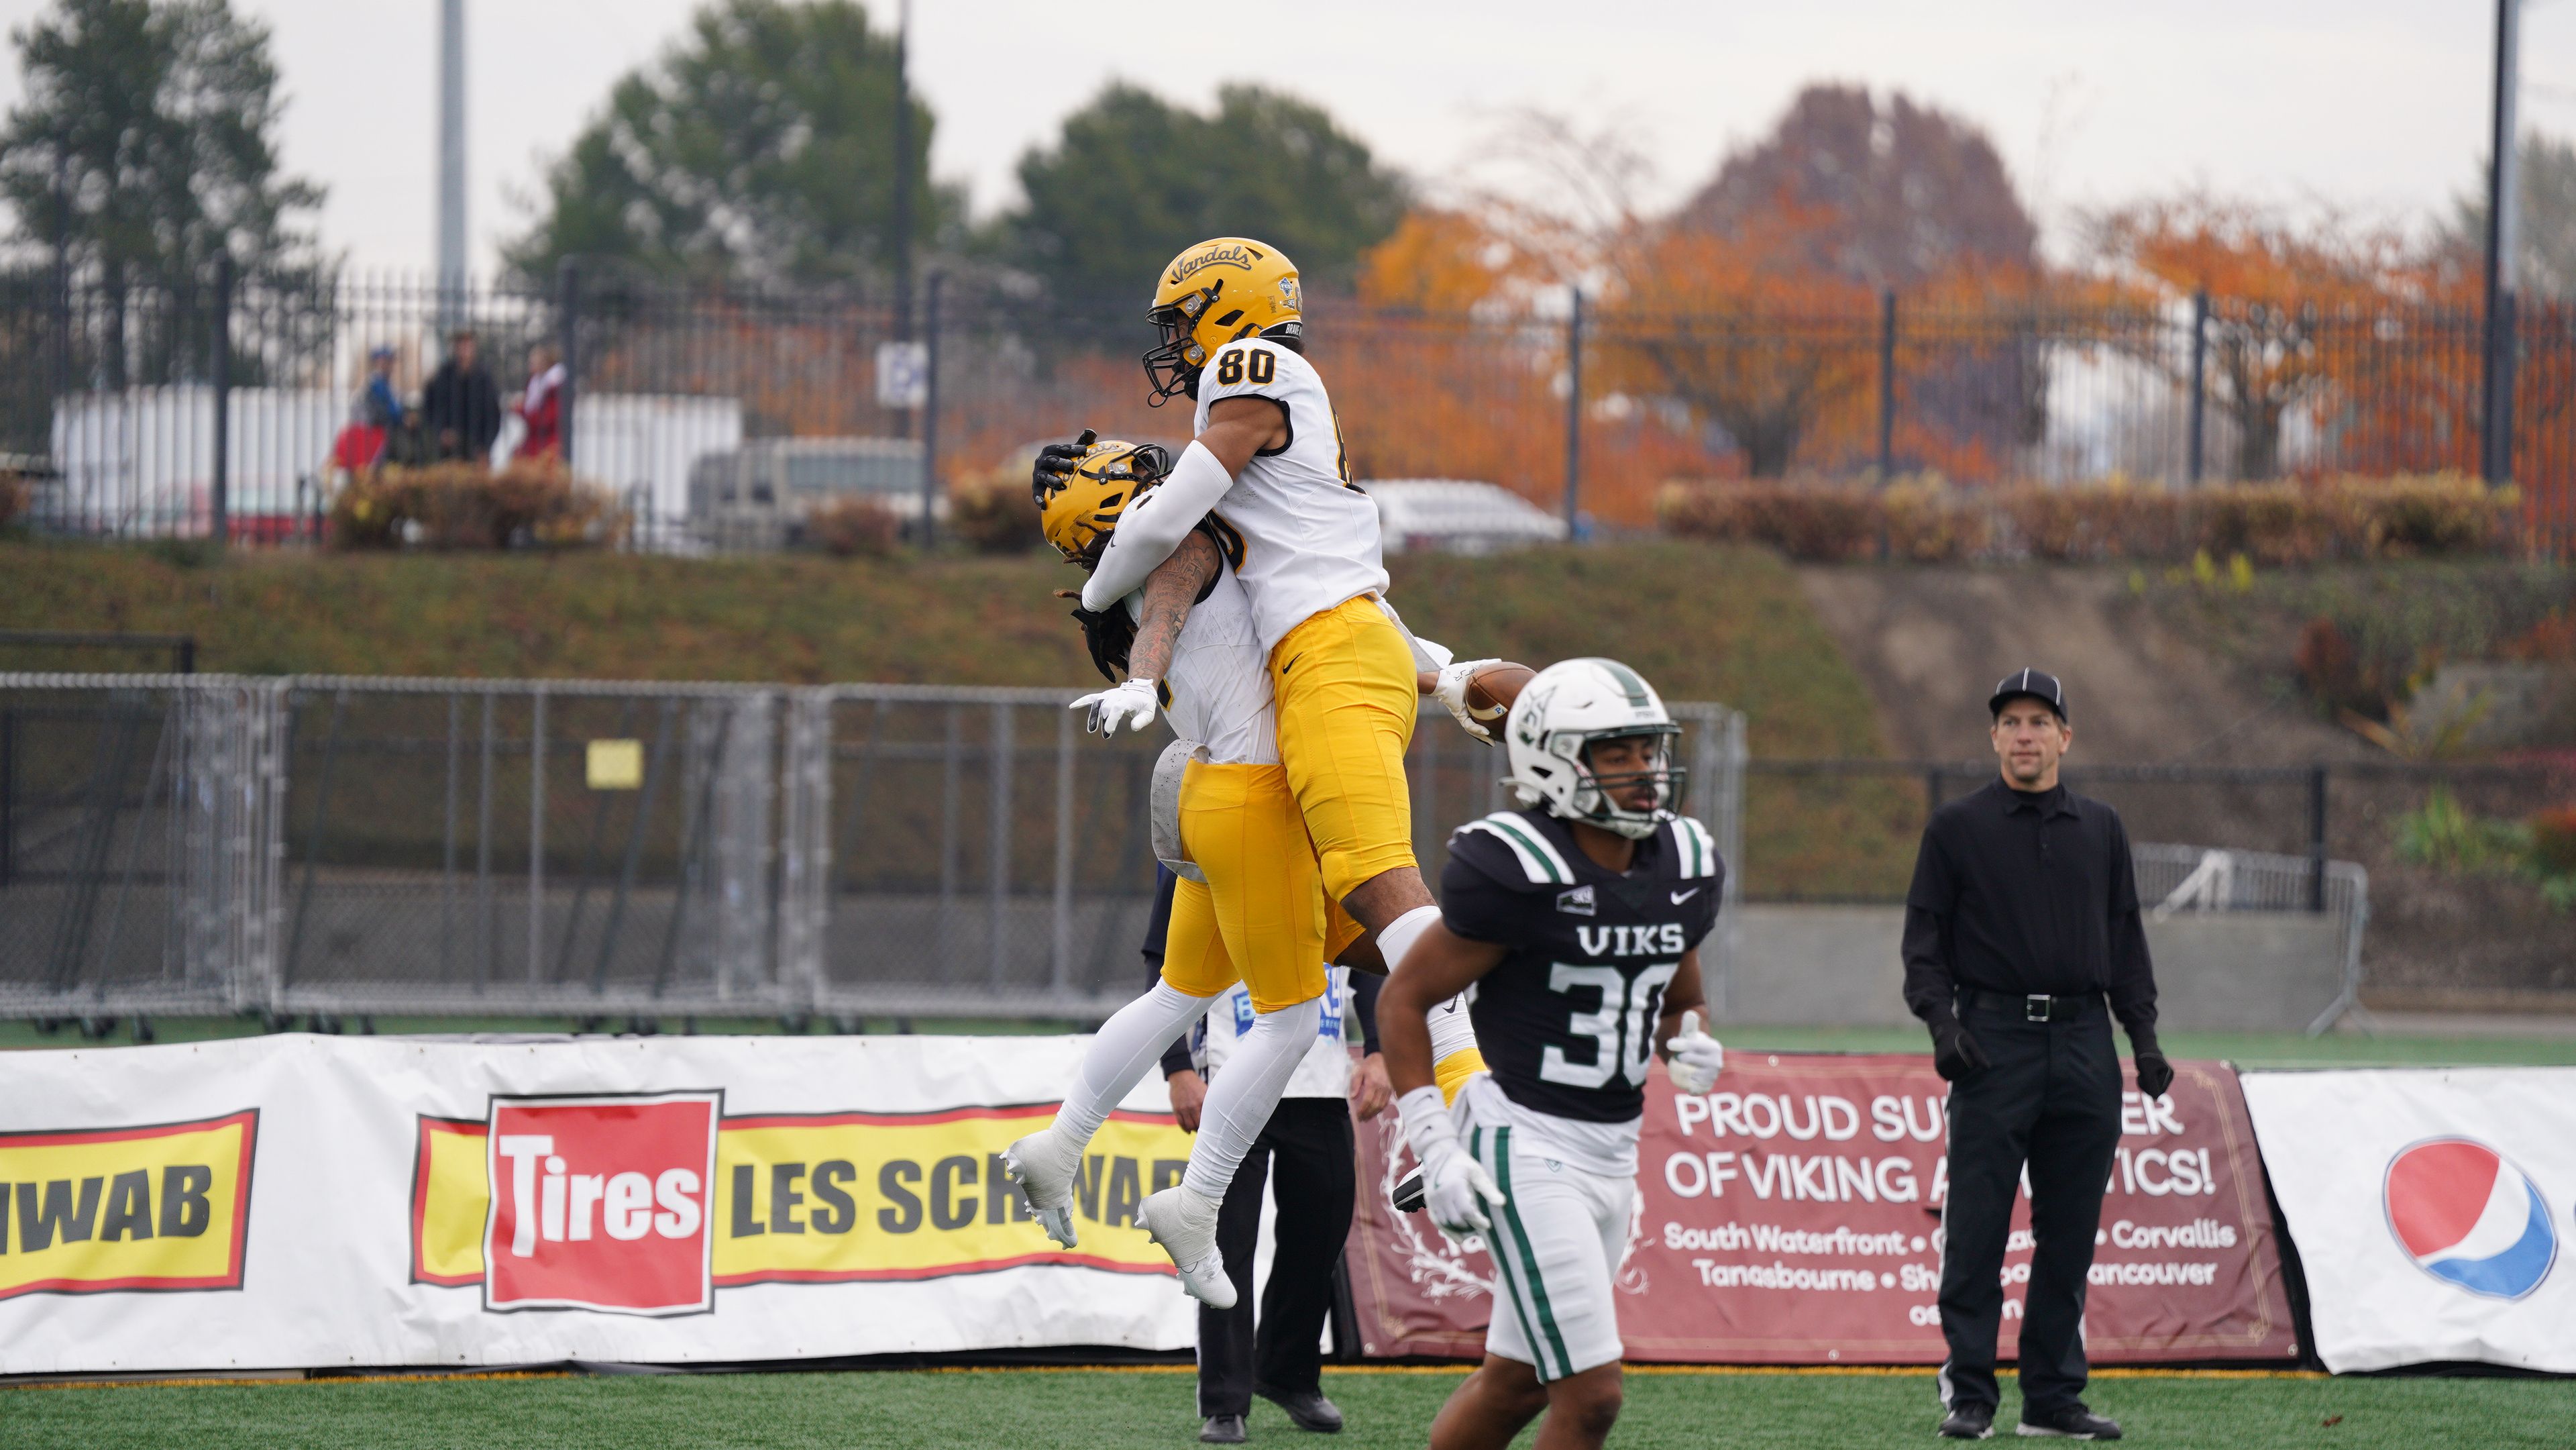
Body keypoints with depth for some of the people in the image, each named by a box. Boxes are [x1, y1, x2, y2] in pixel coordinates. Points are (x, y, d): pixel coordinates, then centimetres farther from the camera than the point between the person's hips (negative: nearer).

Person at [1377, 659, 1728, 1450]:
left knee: (1515, 1382, 15)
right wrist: (1436, 1149, -15)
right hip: (1527, 1146, -8)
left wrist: (1689, 1045, -2)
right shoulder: (1519, 872, -17)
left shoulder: (1685, 867, 5)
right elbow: (1403, 1000, -10)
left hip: (1613, 1149, 8)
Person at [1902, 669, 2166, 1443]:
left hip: (2083, 1043, 3)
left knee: (2070, 1233, 5)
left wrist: (2144, 1037, 9)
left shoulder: (2101, 830, 14)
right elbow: (1925, 942, 2)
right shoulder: (1957, 828, 4)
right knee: (1977, 1232, -5)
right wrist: (1942, 1022, -12)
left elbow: (2125, 942, 17)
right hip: (1994, 1039, -3)